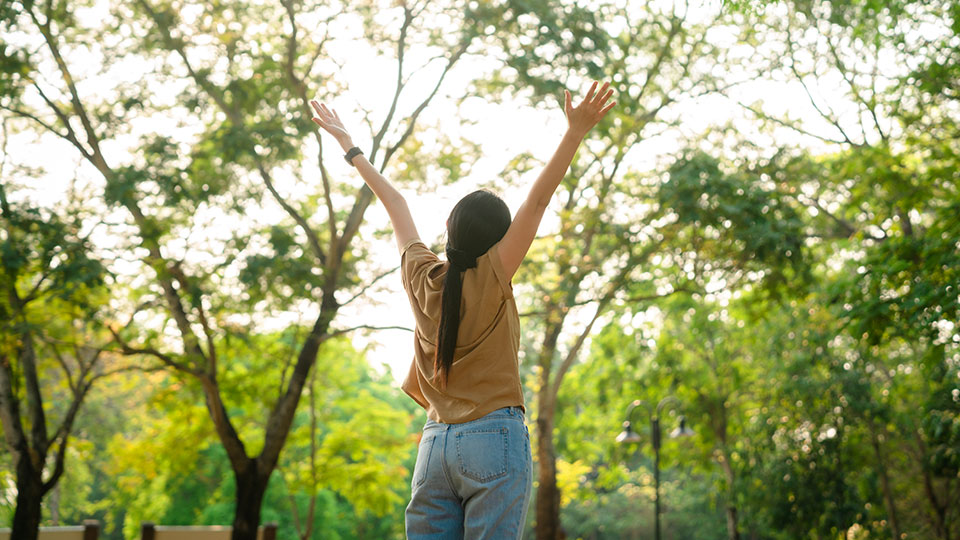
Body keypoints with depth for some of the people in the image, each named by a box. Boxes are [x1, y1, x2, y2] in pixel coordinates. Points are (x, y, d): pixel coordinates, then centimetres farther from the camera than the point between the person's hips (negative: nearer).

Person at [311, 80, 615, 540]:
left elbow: (393, 202, 17)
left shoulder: (422, 277, 6)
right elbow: (539, 198, -12)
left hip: (434, 443, 5)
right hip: (494, 437, -5)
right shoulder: (492, 278, -6)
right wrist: (575, 131, -16)